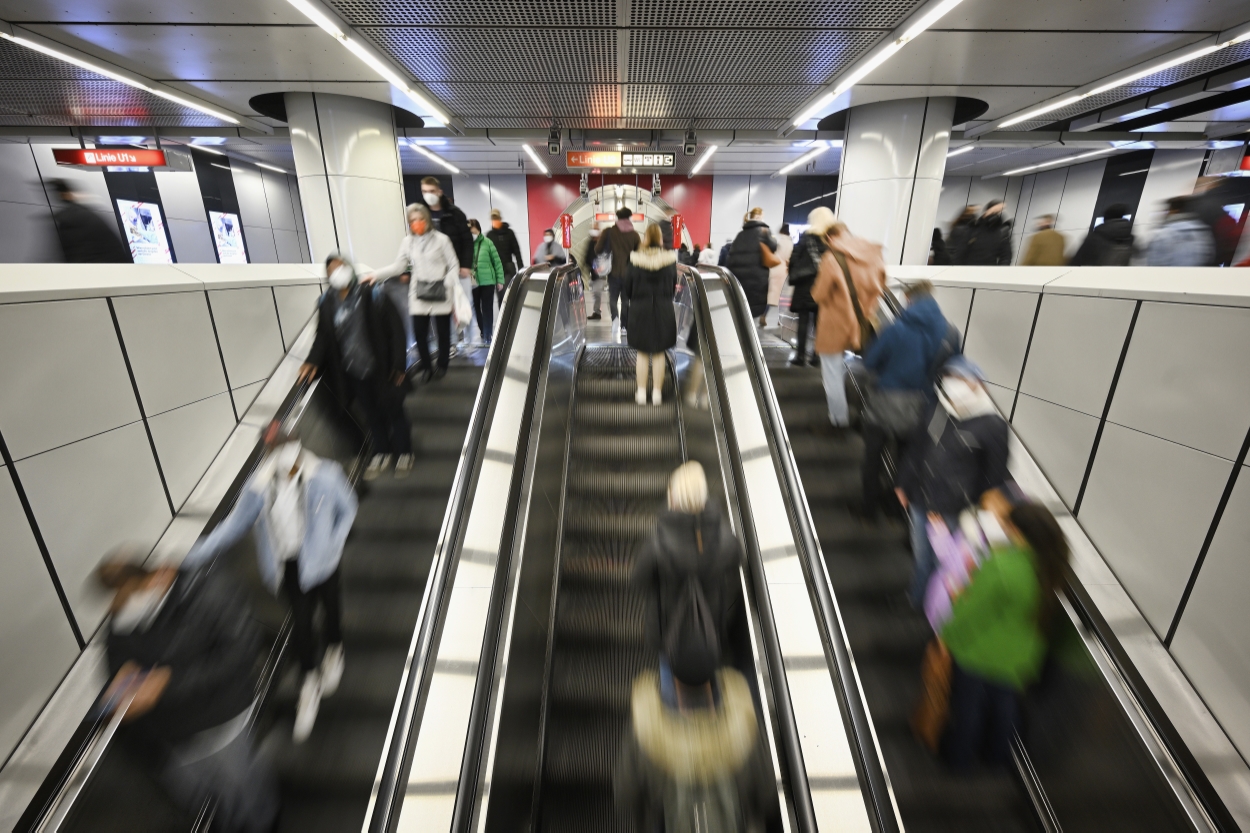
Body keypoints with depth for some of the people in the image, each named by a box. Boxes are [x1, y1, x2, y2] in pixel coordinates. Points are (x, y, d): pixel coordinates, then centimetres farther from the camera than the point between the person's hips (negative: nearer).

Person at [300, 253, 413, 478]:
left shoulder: (372, 295, -11)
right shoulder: (326, 303, -1)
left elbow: (395, 329, -12)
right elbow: (323, 335, 6)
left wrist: (398, 364, -14)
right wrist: (313, 361, -8)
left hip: (381, 368, -3)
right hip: (353, 372, 4)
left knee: (394, 411, 10)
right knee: (371, 414, 16)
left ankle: (404, 453, 28)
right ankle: (381, 453, 35)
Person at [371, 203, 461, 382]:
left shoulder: (441, 239, -3)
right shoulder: (407, 241, 7)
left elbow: (453, 265, -2)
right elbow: (399, 266, 10)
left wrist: (454, 290, -12)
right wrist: (376, 275, 1)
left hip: (441, 292, -2)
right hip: (419, 293, 3)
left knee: (443, 331, 5)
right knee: (419, 331, -2)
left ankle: (442, 366, 23)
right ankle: (426, 366, 16)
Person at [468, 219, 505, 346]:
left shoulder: (487, 242, -2)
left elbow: (497, 262, 1)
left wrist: (500, 280, -1)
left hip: (487, 282, -1)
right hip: (472, 283, 1)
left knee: (487, 309, 4)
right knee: (475, 309, 11)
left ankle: (487, 336, 10)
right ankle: (480, 334, 26)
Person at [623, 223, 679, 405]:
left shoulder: (635, 260, -9)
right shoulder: (670, 260, -5)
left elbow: (627, 287, -1)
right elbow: (674, 286, 6)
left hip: (640, 310, -1)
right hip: (663, 310, 1)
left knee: (642, 354, 9)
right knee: (659, 354, 8)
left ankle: (641, 393, 13)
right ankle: (657, 393, 12)